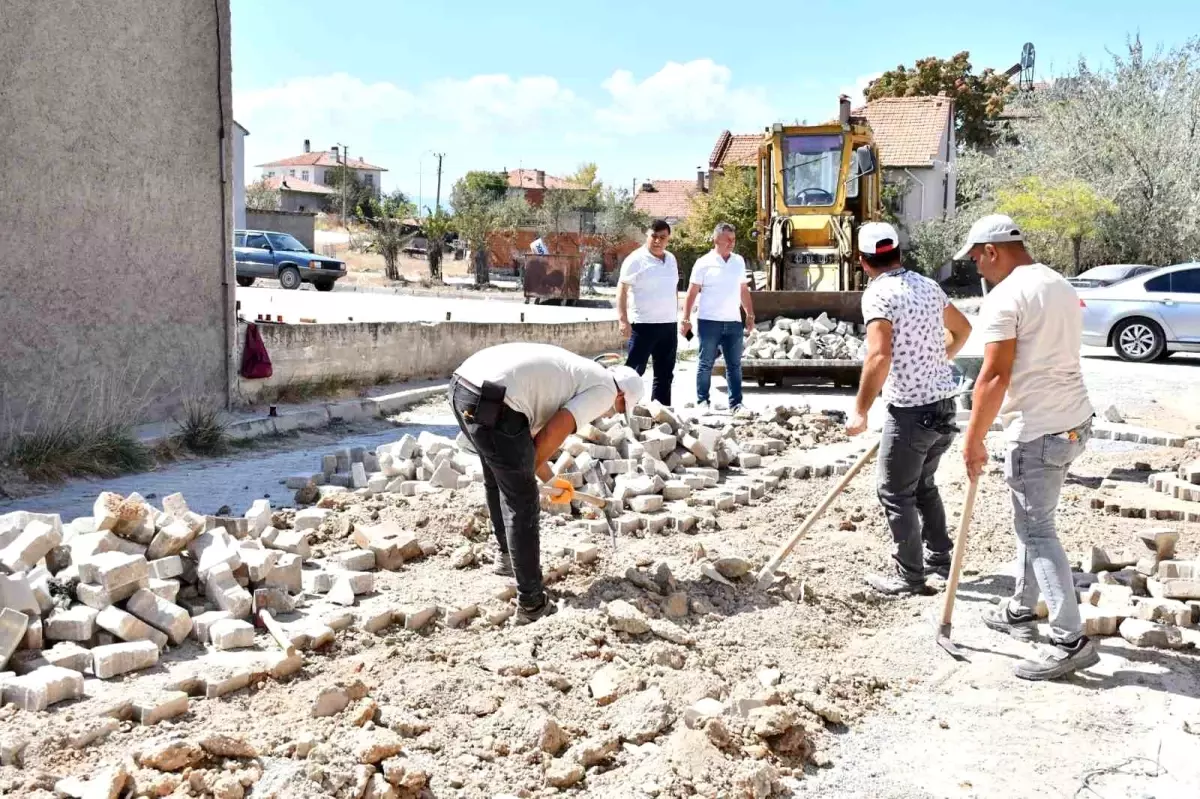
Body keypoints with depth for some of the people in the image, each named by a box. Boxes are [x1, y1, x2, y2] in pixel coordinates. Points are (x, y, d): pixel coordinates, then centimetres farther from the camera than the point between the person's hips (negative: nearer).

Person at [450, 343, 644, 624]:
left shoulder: (573, 373, 32)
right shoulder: (604, 388, 7)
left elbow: (528, 431, 34)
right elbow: (552, 434, -5)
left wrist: (550, 480, 42)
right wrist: (526, 472, 11)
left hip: (462, 385, 9)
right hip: (492, 403, -9)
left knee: (497, 482, 31)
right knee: (522, 506, 4)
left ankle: (507, 555, 52)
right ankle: (531, 604, 12)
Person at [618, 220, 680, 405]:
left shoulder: (671, 259, 12)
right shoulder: (636, 259, -8)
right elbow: (622, 289, -11)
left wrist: (675, 315, 17)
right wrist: (623, 320, -19)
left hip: (668, 324, 7)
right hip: (643, 324, -7)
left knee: (665, 373, 12)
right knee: (634, 371, -4)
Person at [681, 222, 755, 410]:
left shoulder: (739, 261, 10)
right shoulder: (704, 263, -4)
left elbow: (744, 290, 17)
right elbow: (692, 292, -4)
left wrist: (750, 314, 13)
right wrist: (686, 319, -9)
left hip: (733, 321, 4)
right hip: (709, 321, -4)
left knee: (734, 365, 6)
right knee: (706, 364, 3)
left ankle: (736, 402, 10)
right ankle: (702, 401, 10)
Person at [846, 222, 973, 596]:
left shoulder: (878, 293, -15)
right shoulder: (928, 285, 9)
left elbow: (879, 356, -26)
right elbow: (962, 329, 24)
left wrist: (860, 410, -20)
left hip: (911, 410, -8)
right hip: (943, 403, 8)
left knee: (895, 493, 5)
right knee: (923, 484, 24)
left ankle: (908, 575, 12)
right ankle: (939, 557, 33)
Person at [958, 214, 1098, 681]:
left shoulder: (1004, 297, -13)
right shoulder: (1062, 287, 16)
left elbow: (995, 376, -18)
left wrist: (973, 440, -11)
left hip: (1037, 432, -9)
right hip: (1074, 420, 10)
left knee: (1037, 531, -4)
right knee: (1030, 520, 20)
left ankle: (1070, 642, -4)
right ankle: (1021, 611, 31)